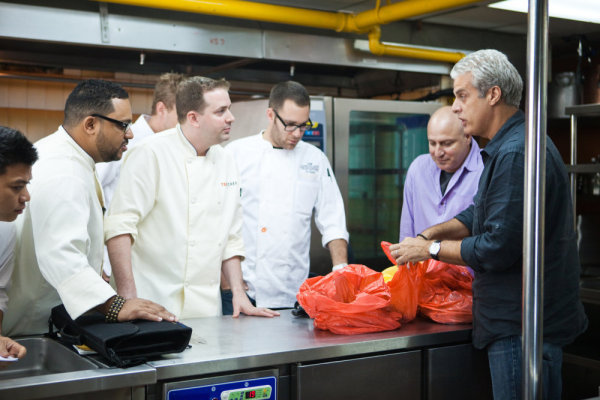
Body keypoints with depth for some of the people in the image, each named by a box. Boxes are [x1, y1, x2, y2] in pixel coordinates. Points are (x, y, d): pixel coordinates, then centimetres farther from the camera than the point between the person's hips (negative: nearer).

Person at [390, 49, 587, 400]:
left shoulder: (515, 154, -22)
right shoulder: (511, 145, 14)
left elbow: (498, 248, -24)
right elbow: (480, 215, 21)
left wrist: (432, 249, -11)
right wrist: (430, 234, 5)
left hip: (523, 326, -11)